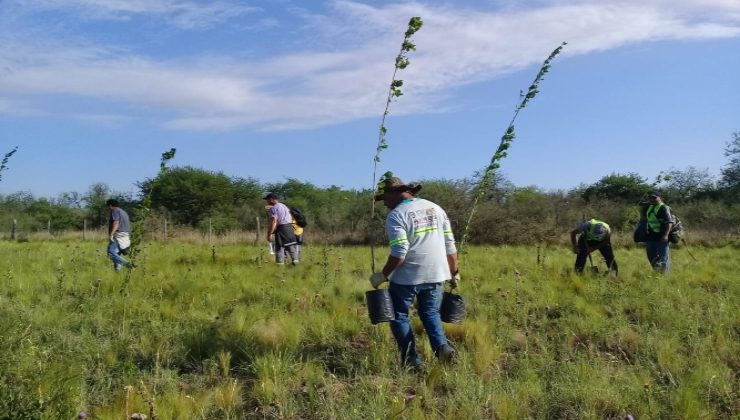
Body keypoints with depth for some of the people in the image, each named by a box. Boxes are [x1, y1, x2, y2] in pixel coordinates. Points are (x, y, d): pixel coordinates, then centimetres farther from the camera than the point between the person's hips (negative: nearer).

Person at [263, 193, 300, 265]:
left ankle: (280, 263, 0)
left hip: (281, 228, -8)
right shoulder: (284, 206, 17)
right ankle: (295, 261, 16)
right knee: (292, 245, 14)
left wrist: (269, 234, -18)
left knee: (279, 248, -1)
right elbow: (291, 218, 20)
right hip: (290, 227, 8)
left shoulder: (273, 209, -9)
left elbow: (273, 222, -18)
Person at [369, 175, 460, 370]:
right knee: (430, 313, 22)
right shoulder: (435, 208, 9)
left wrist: (383, 275, -8)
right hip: (436, 275, 6)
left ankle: (412, 360, 9)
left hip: (407, 277, -6)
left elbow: (399, 253, -19)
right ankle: (442, 346, -1)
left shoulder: (396, 216, -10)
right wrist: (454, 272, 17)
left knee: (399, 315, 12)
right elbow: (450, 245, 9)